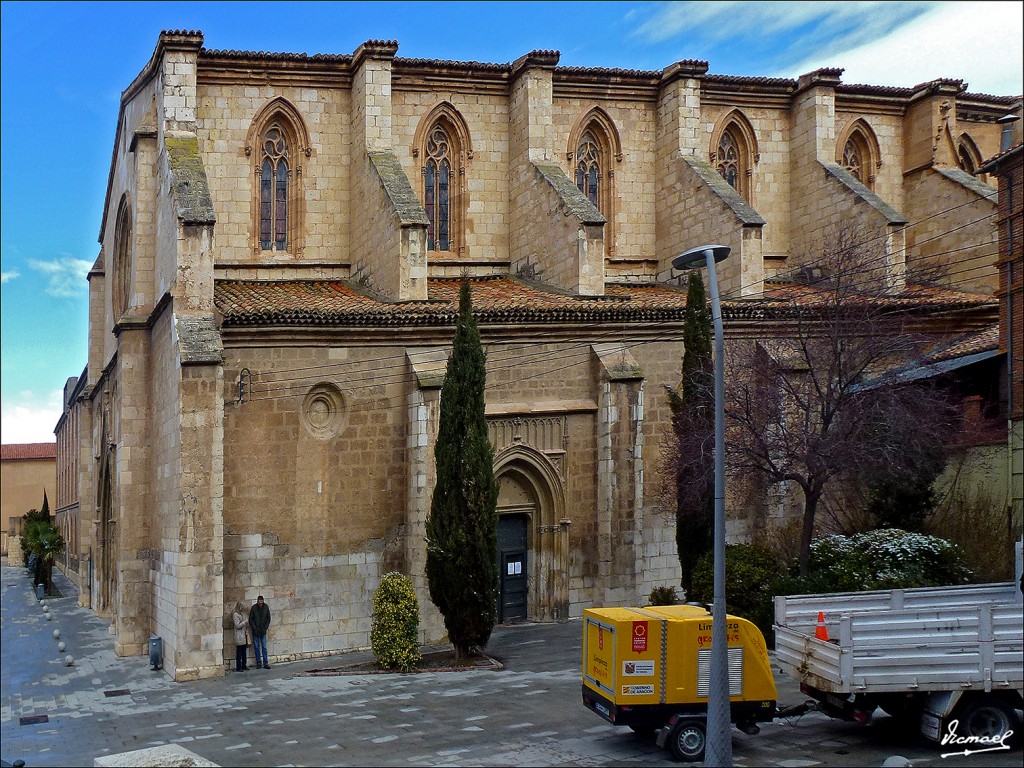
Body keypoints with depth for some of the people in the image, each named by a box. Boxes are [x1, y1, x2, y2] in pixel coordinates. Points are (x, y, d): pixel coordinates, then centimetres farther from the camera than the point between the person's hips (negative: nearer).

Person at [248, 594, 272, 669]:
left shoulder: (266, 607, -4)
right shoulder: (253, 608, -9)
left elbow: (268, 618, 5)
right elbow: (250, 619, -3)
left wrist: (265, 627, -4)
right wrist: (254, 628, -10)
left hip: (263, 631, 1)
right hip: (255, 632, -1)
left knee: (264, 648, 3)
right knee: (256, 647, 5)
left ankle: (265, 663, 6)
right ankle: (258, 663, 13)